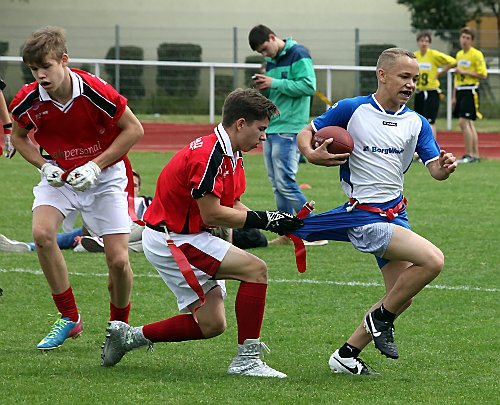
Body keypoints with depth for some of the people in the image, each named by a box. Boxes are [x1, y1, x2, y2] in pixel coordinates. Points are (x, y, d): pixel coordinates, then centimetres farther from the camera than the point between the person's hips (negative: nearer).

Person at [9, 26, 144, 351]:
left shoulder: (95, 92, -24)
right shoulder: (29, 101, -14)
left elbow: (134, 129, -14)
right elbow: (19, 136, 7)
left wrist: (95, 166, -19)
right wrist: (44, 165, -10)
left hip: (106, 175, -2)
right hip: (61, 176, 3)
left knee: (118, 260, -11)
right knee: (42, 233, -25)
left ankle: (120, 325, 19)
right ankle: (69, 318, -9)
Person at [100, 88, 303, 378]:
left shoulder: (231, 157, 9)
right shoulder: (208, 155, -23)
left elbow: (233, 206, 10)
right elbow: (212, 214, -23)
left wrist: (274, 221, -5)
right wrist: (263, 219, -18)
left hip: (185, 238, 10)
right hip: (172, 240, -10)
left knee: (212, 325, 7)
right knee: (255, 269, -18)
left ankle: (129, 335, 19)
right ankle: (247, 359, -14)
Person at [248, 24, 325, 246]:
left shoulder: (298, 54, -8)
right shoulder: (271, 61, 16)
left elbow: (308, 86, -17)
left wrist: (275, 84, -17)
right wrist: (264, 88, 1)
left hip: (288, 129, -9)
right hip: (270, 128, 9)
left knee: (285, 182, -12)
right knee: (277, 185, 9)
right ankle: (288, 233, 14)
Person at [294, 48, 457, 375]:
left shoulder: (416, 123, 7)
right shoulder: (352, 110, -5)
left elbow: (434, 167, 0)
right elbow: (306, 133, 4)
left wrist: (444, 168, -24)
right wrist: (311, 154, -18)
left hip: (395, 213, 7)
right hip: (364, 216, -7)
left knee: (402, 298, 8)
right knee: (433, 261, -24)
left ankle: (347, 356, 21)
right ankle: (382, 318, -4)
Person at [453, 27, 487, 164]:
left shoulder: (477, 55, -9)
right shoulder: (459, 55, 16)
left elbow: (483, 75, -14)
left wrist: (464, 72, -17)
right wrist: (454, 96, 20)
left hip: (470, 91, -8)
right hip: (460, 91, 8)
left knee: (464, 122, -14)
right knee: (468, 124, 9)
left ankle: (469, 155, -11)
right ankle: (475, 154, 14)